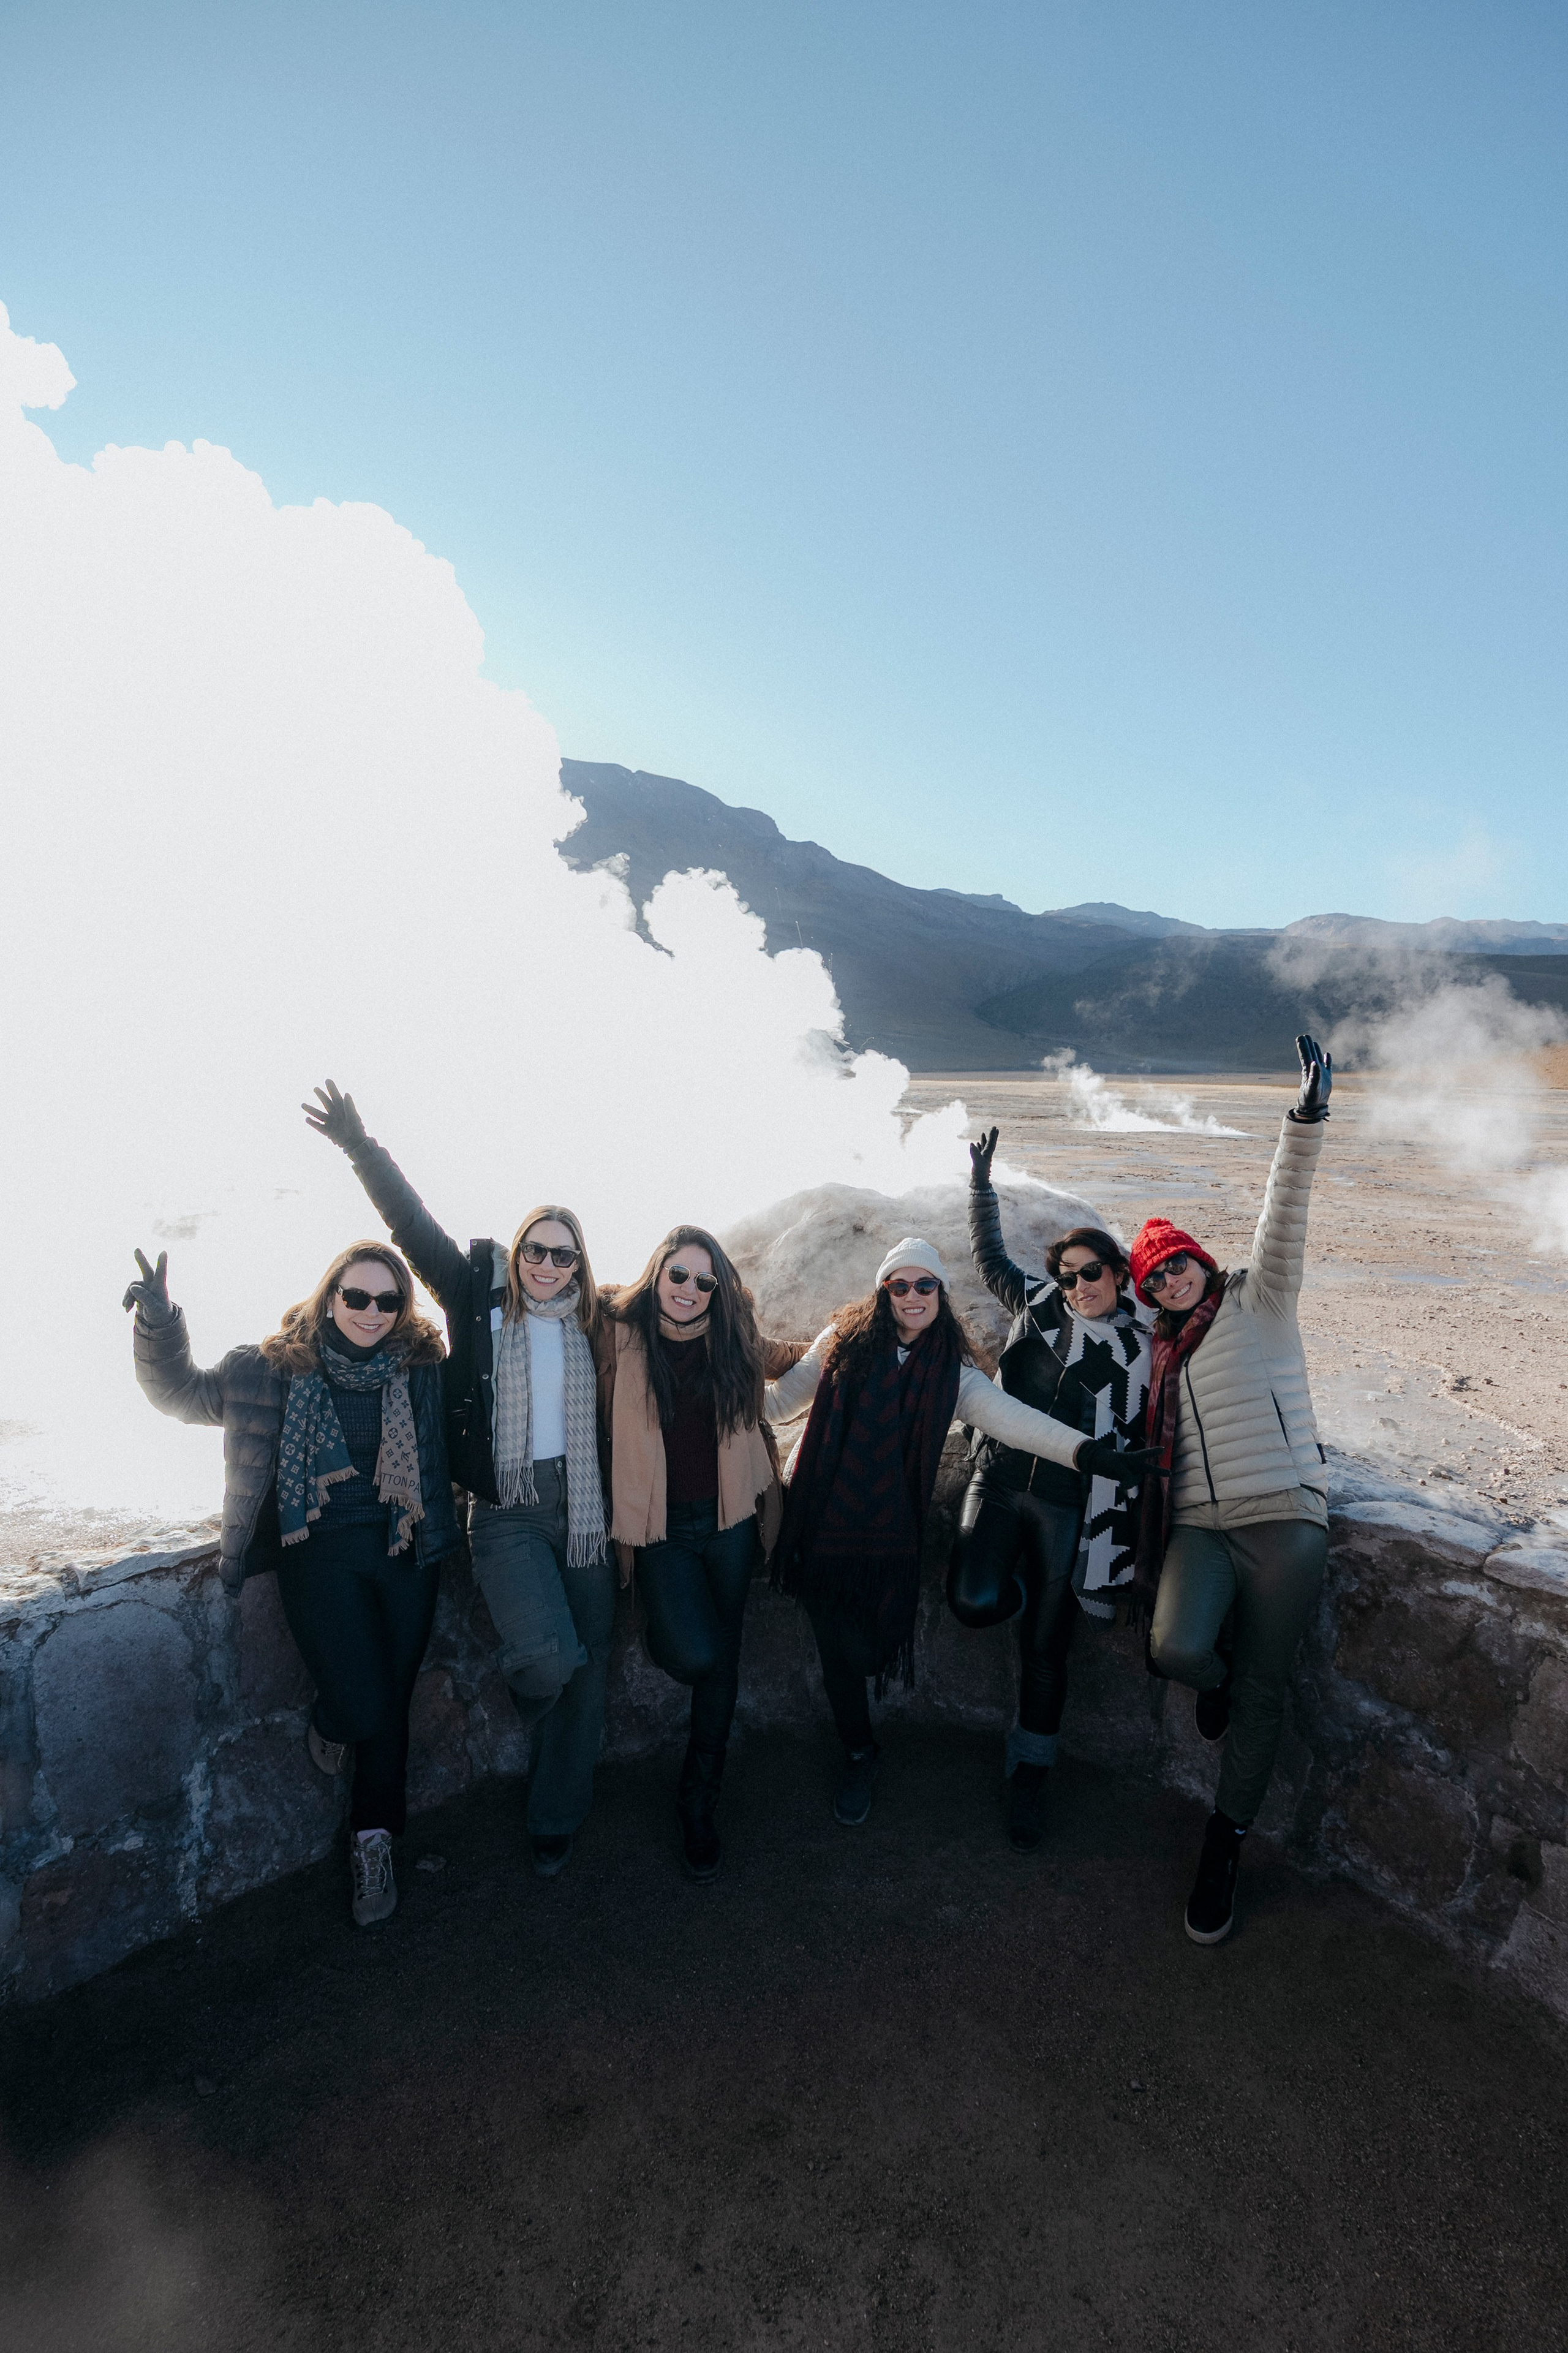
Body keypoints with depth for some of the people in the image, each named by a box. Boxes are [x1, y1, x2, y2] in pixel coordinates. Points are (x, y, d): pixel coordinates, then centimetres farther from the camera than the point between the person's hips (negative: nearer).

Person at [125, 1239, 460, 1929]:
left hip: (405, 1552, 2)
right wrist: (159, 1325, -8)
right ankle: (329, 1721, 25)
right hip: (319, 1552, -2)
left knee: (393, 1701, 9)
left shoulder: (423, 1368, 1)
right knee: (360, 1707, -13)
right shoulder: (277, 1368, -1)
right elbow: (180, 1392, 9)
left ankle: (374, 1843, 33)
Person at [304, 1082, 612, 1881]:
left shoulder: (591, 1321, 5)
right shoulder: (479, 1297, -2)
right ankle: (527, 1697, 20)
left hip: (582, 1508, 3)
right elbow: (416, 1228, -10)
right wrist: (362, 1148, -19)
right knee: (546, 1656, -20)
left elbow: (611, 1419, 12)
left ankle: (557, 1821, 30)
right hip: (507, 1509, -3)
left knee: (584, 1666, 9)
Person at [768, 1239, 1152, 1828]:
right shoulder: (844, 1341, -1)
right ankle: (858, 1753, 37)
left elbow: (1007, 1414, -14)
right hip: (822, 1519, 0)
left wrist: (1081, 1449, -28)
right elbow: (780, 1399, 5)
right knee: (837, 1648, 8)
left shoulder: (952, 1370, 0)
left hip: (889, 1531, 0)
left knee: (864, 1648, -2)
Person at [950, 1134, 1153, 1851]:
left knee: (1045, 1645, 8)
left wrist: (1122, 1546, 1)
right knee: (974, 1602, -20)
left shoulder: (1140, 1345, 1)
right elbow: (989, 1255, 19)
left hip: (1070, 1506, -1)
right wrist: (982, 1181, 17)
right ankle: (1016, 1579, 18)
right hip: (1000, 1480, 1)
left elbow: (1137, 1447, 5)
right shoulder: (1037, 1305, 5)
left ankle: (1029, 1779, 30)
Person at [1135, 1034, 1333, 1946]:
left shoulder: (1258, 1302, 3)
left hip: (1284, 1522, -3)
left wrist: (1306, 1125, -25)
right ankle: (1221, 1677, 16)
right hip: (1199, 1526, 3)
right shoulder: (1163, 1351, 16)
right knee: (1177, 1648, -22)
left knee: (1261, 1687, 2)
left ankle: (1226, 1846, 22)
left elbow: (1285, 1220, -12)